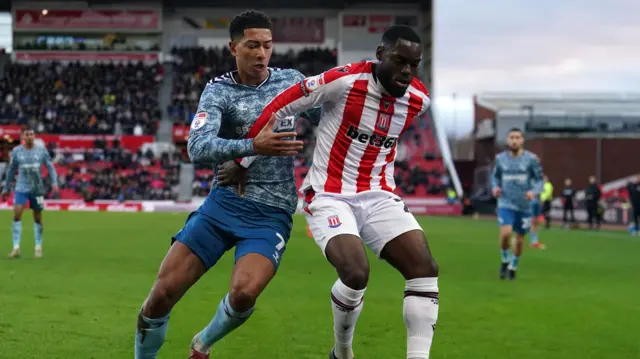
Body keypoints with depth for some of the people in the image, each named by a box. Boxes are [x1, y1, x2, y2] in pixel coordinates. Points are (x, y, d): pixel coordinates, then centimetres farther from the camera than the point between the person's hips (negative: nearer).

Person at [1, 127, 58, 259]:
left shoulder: (41, 150, 0)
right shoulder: (16, 151, 1)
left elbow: (50, 167, 3)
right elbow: (11, 170, 10)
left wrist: (54, 182, -10)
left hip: (37, 189, 0)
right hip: (21, 189, 0)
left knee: (37, 218, 6)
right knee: (17, 215, -15)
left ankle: (38, 248, 19)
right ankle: (16, 248, -12)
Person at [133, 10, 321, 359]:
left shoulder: (291, 80, 4)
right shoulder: (219, 90, -4)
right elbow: (197, 148, -21)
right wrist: (254, 146, -34)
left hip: (271, 213, 0)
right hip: (224, 202, 0)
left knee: (243, 293, -24)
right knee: (164, 291, -9)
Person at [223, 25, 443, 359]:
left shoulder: (419, 99, -1)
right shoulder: (344, 81, -19)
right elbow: (278, 108, -11)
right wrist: (243, 162, -4)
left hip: (378, 196, 6)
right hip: (329, 197, -5)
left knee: (425, 268, -13)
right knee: (356, 273, -26)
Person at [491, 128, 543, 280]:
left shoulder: (531, 159, -6)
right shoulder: (500, 158, 0)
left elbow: (539, 179, 1)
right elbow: (495, 175, 16)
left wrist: (533, 191, -18)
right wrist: (495, 187, -4)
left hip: (524, 205, 1)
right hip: (506, 204, 0)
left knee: (520, 239, 10)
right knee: (505, 233, -22)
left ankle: (513, 267, 33)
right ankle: (505, 260, 6)